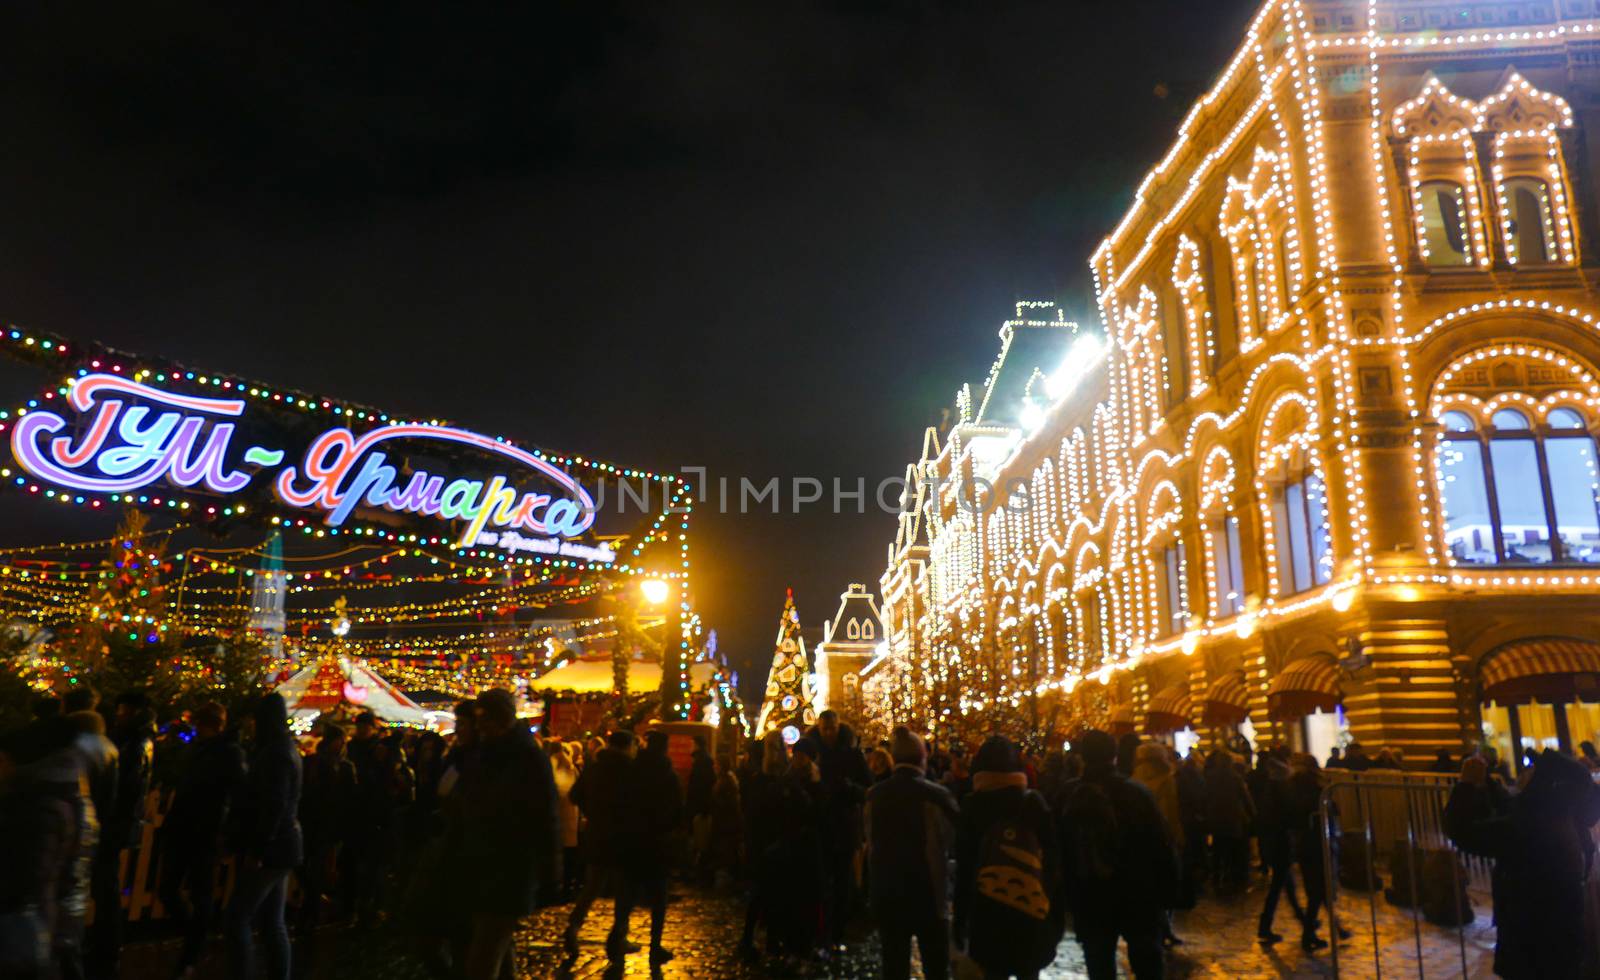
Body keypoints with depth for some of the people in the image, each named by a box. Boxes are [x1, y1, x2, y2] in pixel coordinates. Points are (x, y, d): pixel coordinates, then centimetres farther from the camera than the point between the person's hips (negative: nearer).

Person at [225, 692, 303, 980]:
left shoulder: (275, 753, -16)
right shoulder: (286, 748, 15)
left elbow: (274, 806, -22)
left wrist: (256, 849, -20)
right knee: (273, 922, 12)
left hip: (271, 849, -10)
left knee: (238, 919, -6)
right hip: (280, 847, 10)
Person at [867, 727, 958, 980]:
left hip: (885, 893, 3)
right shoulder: (936, 795, -16)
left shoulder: (874, 795, -3)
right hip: (927, 894, -3)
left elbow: (871, 842, 5)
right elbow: (954, 840, -3)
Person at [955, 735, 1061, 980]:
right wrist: (1056, 913, 5)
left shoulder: (973, 806, -2)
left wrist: (960, 919, 5)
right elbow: (1052, 859, -1)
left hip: (987, 910, -1)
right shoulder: (1034, 802, -1)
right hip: (1031, 908, 1)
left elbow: (964, 867, 0)